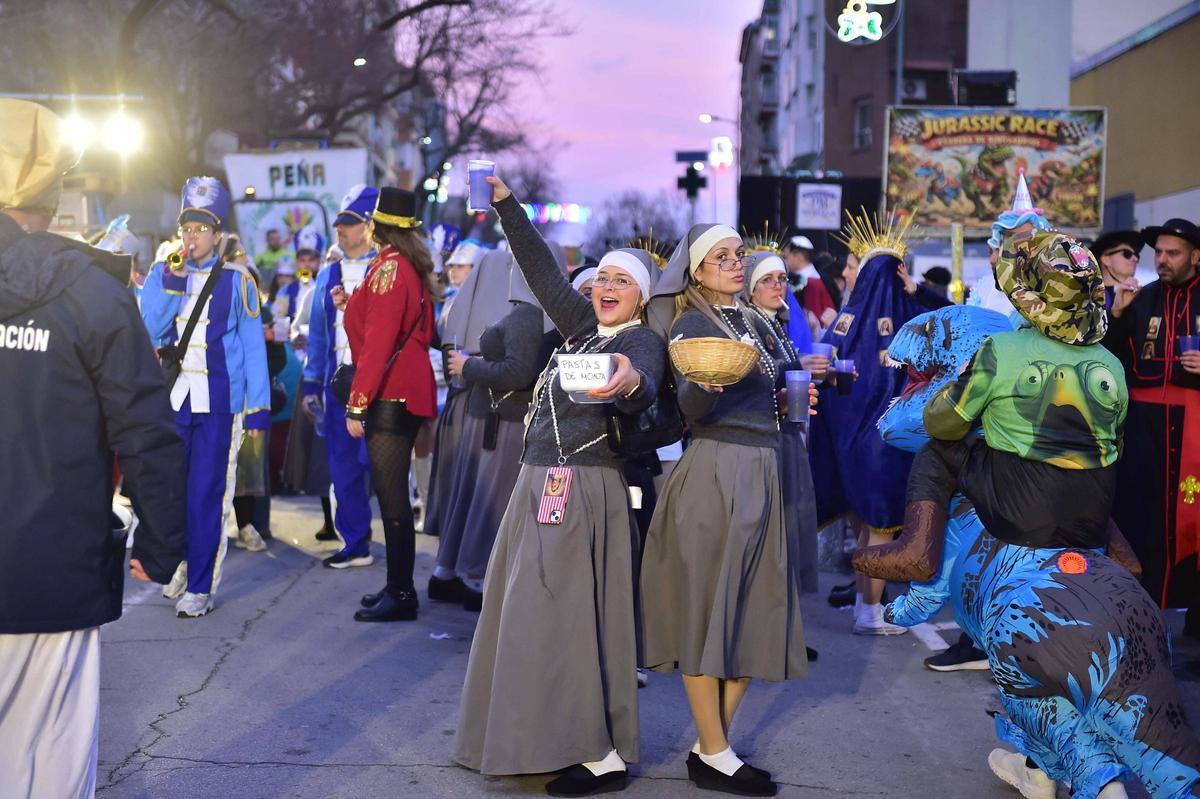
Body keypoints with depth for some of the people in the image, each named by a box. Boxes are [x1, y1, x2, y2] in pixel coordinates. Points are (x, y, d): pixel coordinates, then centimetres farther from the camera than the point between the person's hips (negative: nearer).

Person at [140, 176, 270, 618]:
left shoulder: (236, 280, 2)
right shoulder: (161, 274, 9)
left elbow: (253, 346, 1)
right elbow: (151, 329, -4)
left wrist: (258, 409, -4)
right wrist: (174, 277, -11)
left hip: (219, 401, -3)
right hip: (171, 398, 3)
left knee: (207, 494, -3)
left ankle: (199, 585, 4)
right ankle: (182, 565, 28)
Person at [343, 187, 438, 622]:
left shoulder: (389, 267, -13)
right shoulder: (410, 268, 15)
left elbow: (378, 342, -19)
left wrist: (357, 404, -19)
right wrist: (350, 304, 16)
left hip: (391, 398, -10)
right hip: (406, 394, 10)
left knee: (392, 497, -5)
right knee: (392, 494, 15)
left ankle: (401, 595, 0)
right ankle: (398, 586, 22)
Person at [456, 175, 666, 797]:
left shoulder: (641, 340, -9)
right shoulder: (584, 328, 14)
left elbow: (644, 389, -30)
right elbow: (543, 270, 15)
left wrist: (631, 384, -54)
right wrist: (504, 204, 11)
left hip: (583, 489, -9)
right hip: (541, 484, 9)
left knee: (563, 618, -8)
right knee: (535, 616, 13)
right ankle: (558, 738, 24)